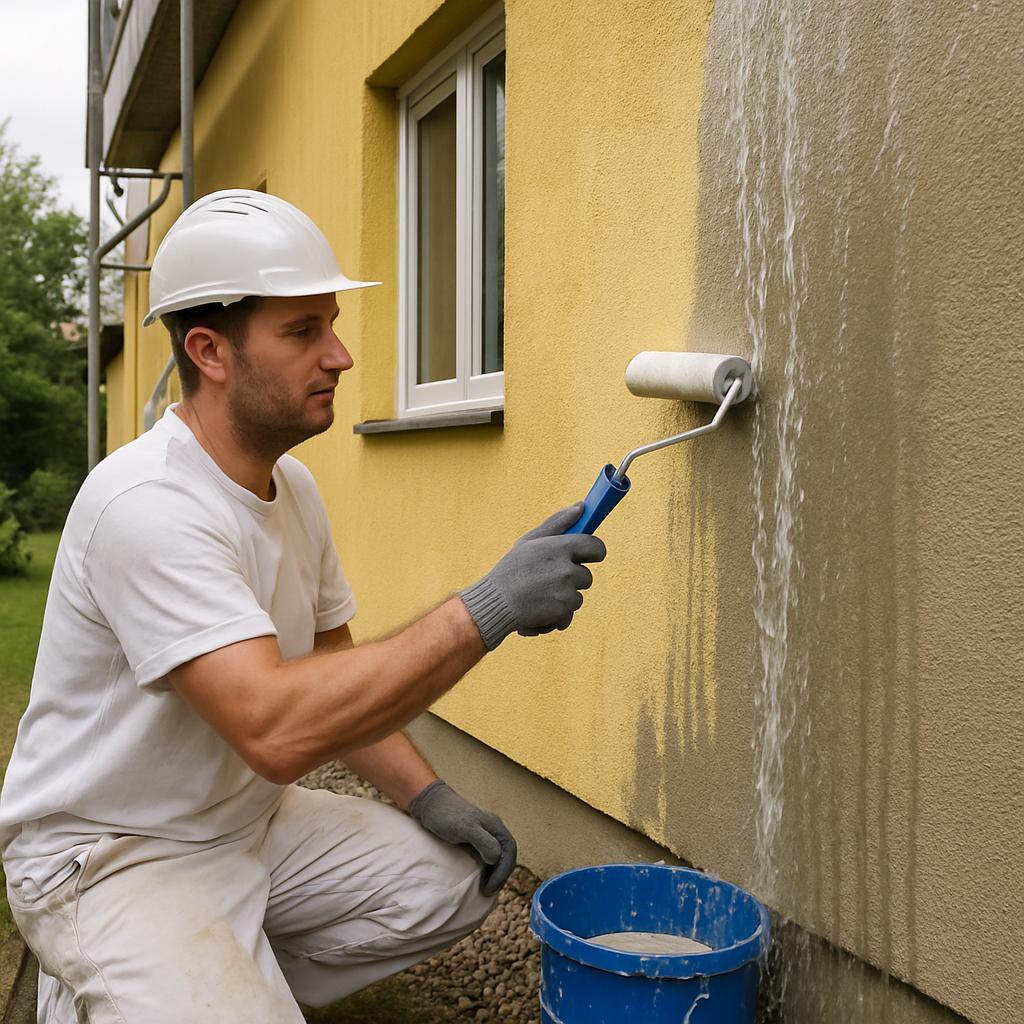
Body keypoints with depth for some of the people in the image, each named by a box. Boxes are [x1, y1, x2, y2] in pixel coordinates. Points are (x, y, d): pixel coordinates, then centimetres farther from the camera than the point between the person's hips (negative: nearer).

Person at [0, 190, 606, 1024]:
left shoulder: (294, 485, 1)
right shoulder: (146, 505, -28)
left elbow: (334, 669, 11)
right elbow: (274, 730, -37)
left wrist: (426, 797, -2)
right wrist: (487, 609, -36)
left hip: (251, 820, 8)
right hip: (110, 854, -8)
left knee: (454, 880, 0)